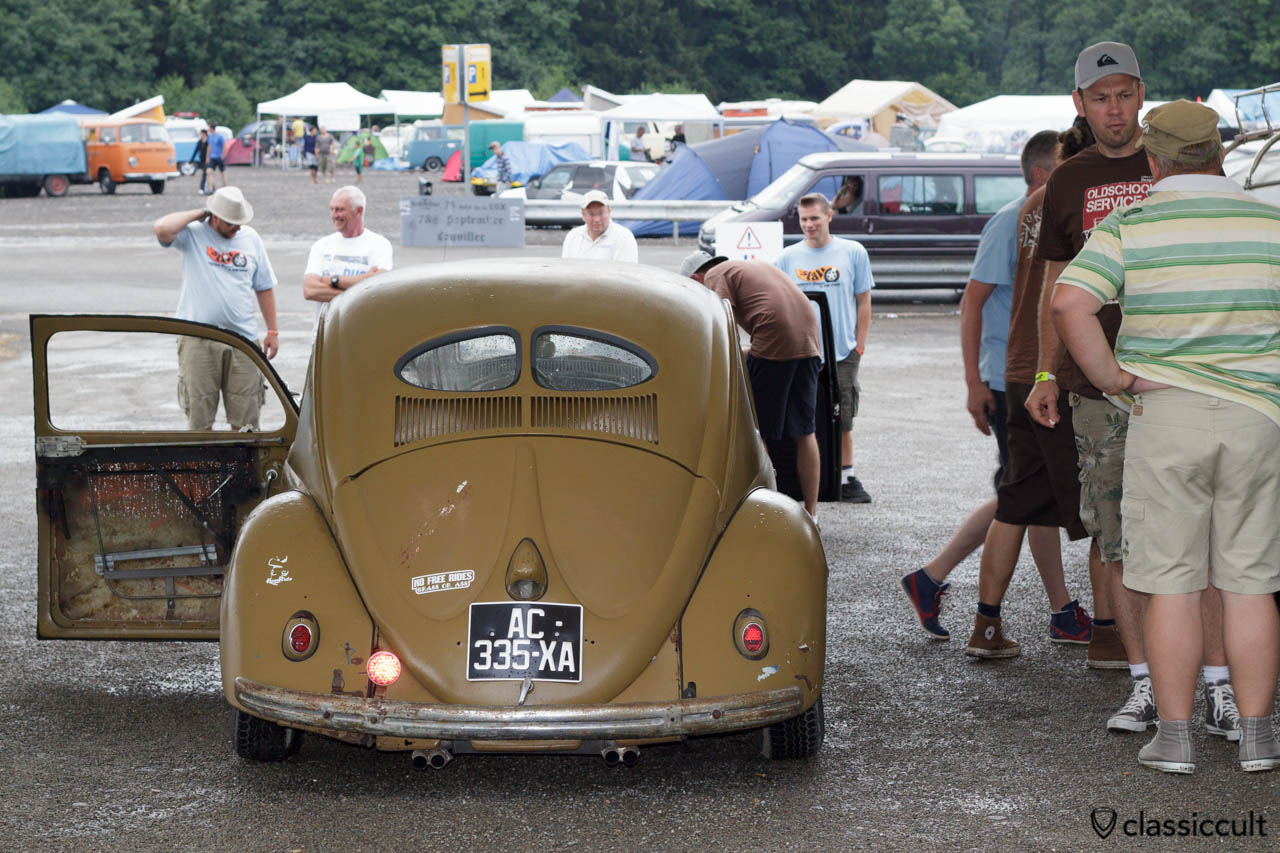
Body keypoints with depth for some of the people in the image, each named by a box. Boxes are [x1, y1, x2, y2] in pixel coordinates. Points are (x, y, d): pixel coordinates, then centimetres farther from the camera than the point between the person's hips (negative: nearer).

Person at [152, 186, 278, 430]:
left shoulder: (251, 238, 11)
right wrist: (197, 214, -7)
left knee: (245, 418, 3)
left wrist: (272, 331, 15)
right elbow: (161, 228, -21)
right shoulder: (193, 234, 0)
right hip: (198, 340, -3)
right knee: (199, 418, 0)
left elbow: (264, 287, 18)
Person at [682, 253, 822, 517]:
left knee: (757, 432, 2)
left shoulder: (716, 275, 6)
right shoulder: (755, 266, 30)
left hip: (774, 342, -8)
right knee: (805, 433, 11)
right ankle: (810, 513, 12)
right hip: (808, 342, 8)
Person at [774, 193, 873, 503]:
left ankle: (846, 478, 13)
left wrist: (858, 347, 1)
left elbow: (863, 302, 7)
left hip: (842, 353, -1)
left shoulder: (853, 253, 3)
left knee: (842, 420, 2)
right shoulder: (787, 258, 7)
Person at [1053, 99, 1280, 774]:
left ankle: (1174, 736, 6)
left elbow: (1070, 304, -16)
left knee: (1171, 584, 4)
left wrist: (1113, 378, -6)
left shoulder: (1128, 226, -3)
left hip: (1163, 414, -1)